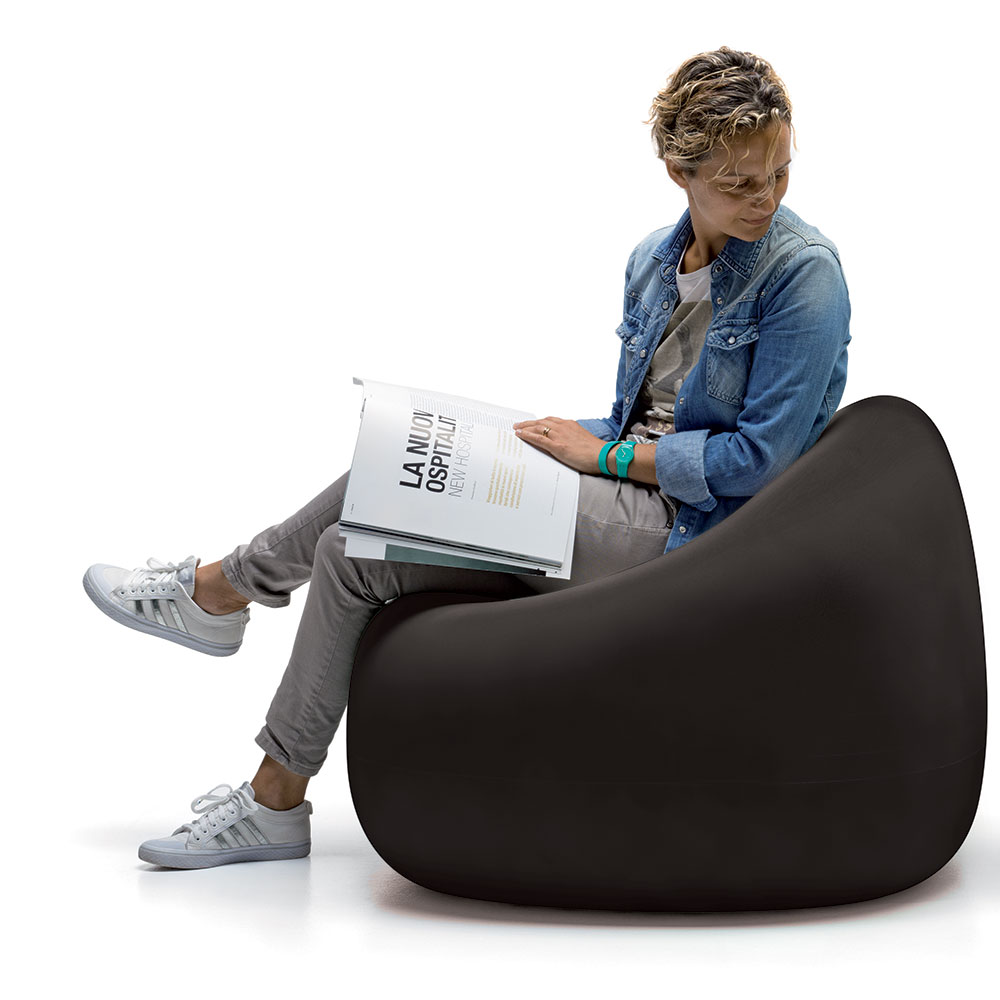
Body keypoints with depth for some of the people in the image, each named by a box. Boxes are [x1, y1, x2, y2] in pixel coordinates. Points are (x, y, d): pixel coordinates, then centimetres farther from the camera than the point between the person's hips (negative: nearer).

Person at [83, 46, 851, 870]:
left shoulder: (804, 269, -12)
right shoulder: (654, 260, 10)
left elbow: (763, 456, -16)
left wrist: (603, 452, -12)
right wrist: (569, 440, -1)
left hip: (686, 527, -8)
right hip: (632, 500, 8)